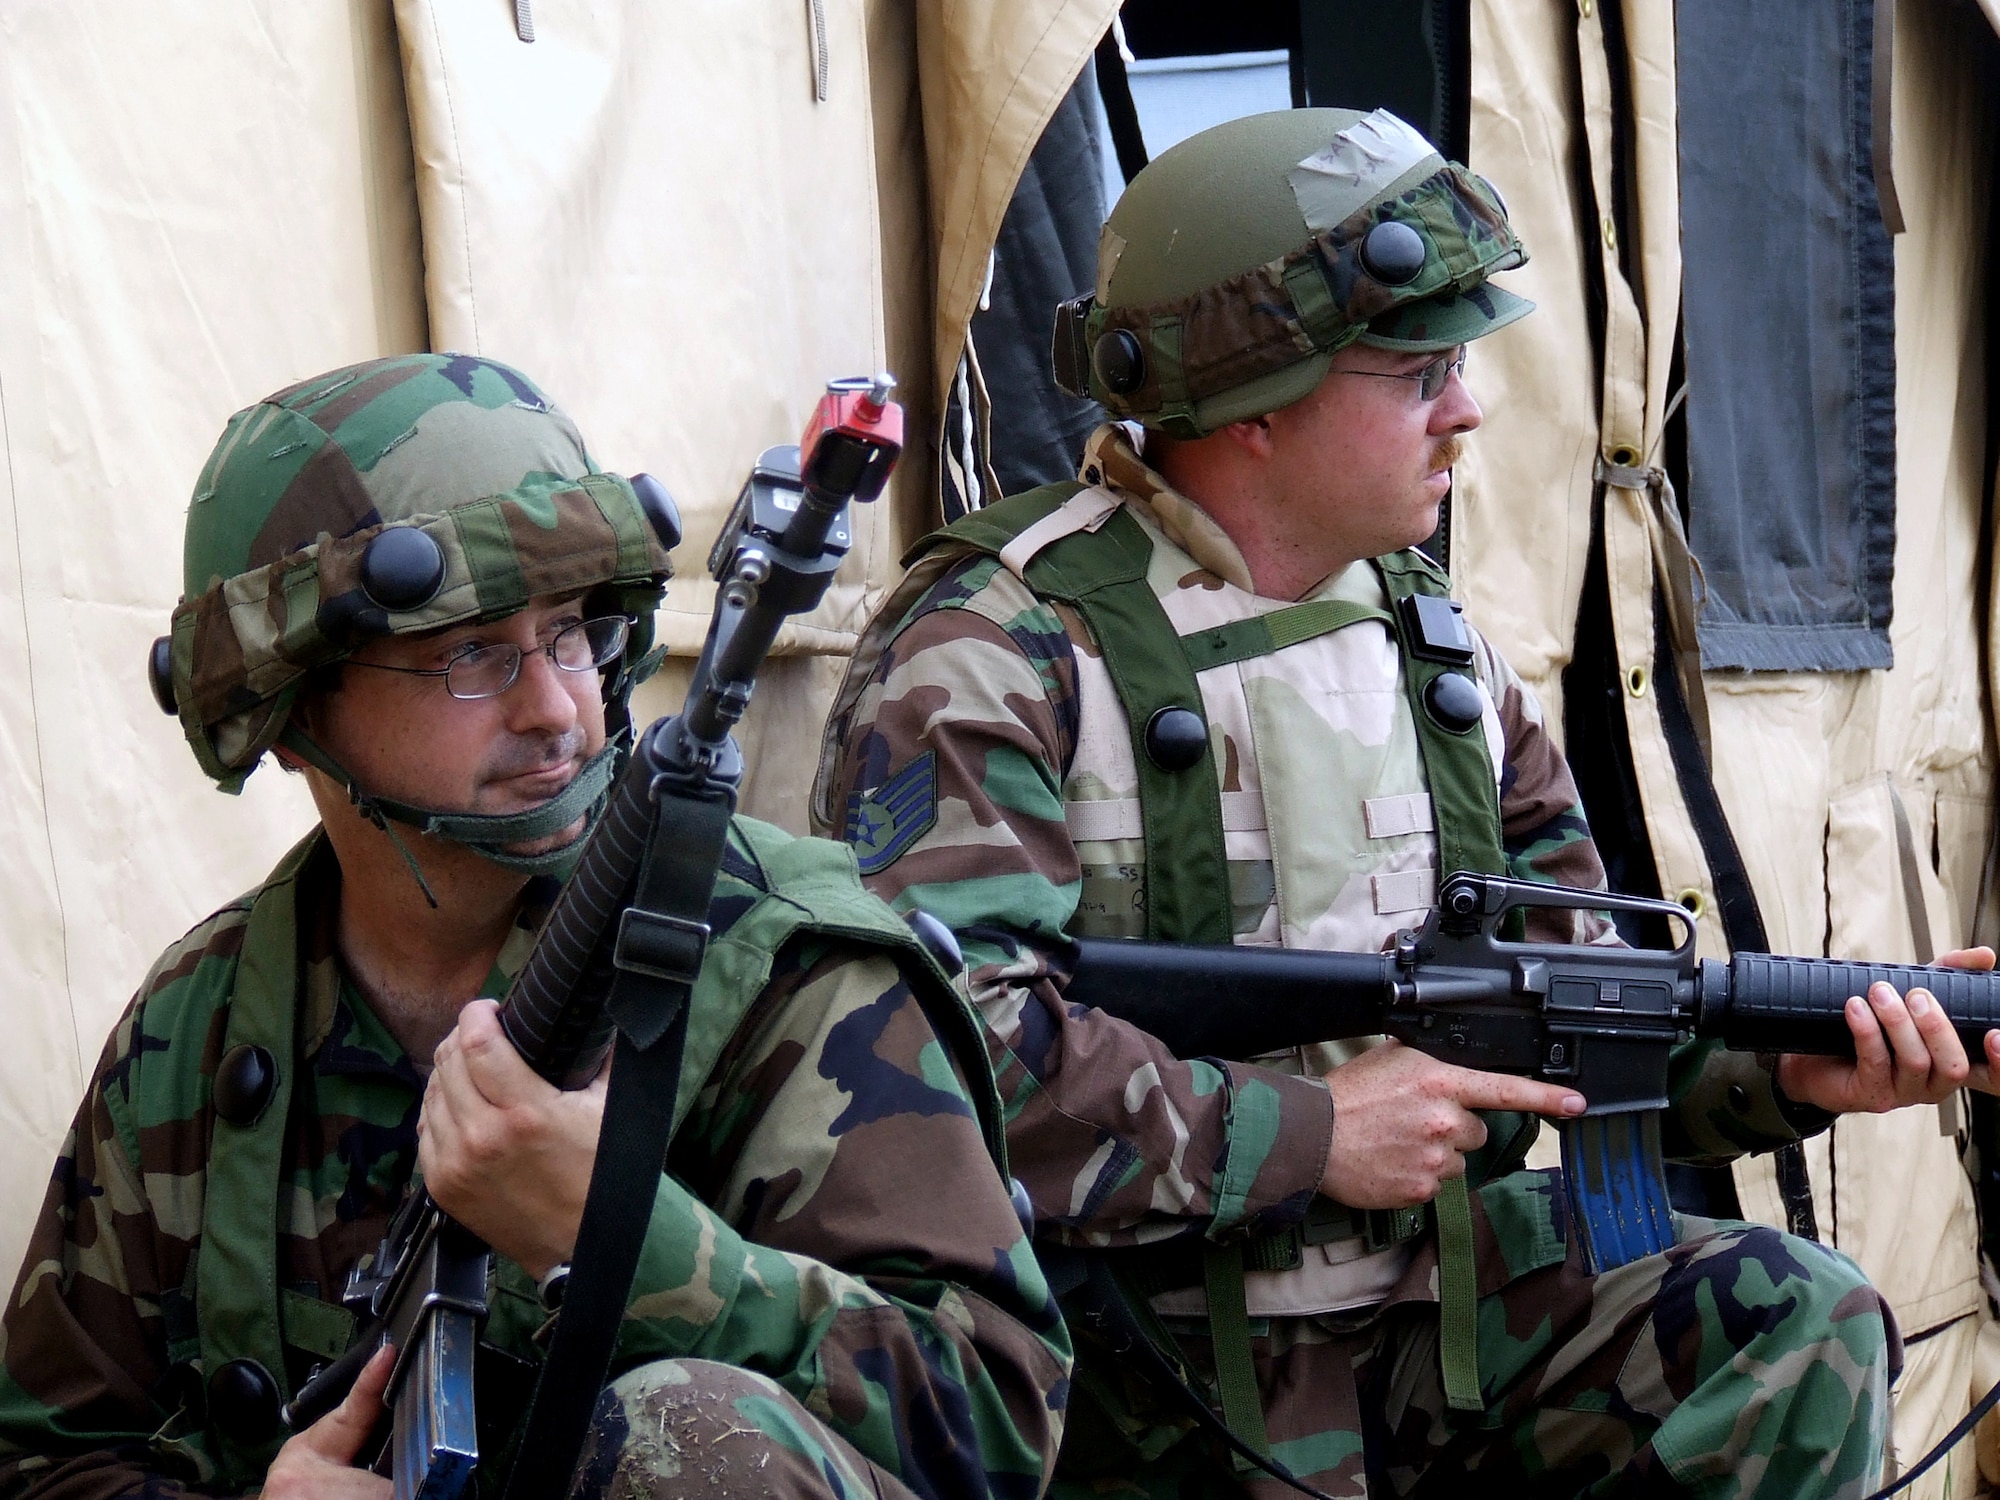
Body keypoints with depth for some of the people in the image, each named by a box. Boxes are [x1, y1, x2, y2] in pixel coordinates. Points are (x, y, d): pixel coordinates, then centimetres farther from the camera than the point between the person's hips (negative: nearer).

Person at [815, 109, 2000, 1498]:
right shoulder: (1000, 654, -12)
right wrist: (1306, 1134, -20)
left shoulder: (1433, 642, 13)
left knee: (1800, 1326, -9)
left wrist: (1784, 1072, -4)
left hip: (1431, 1304, 7)